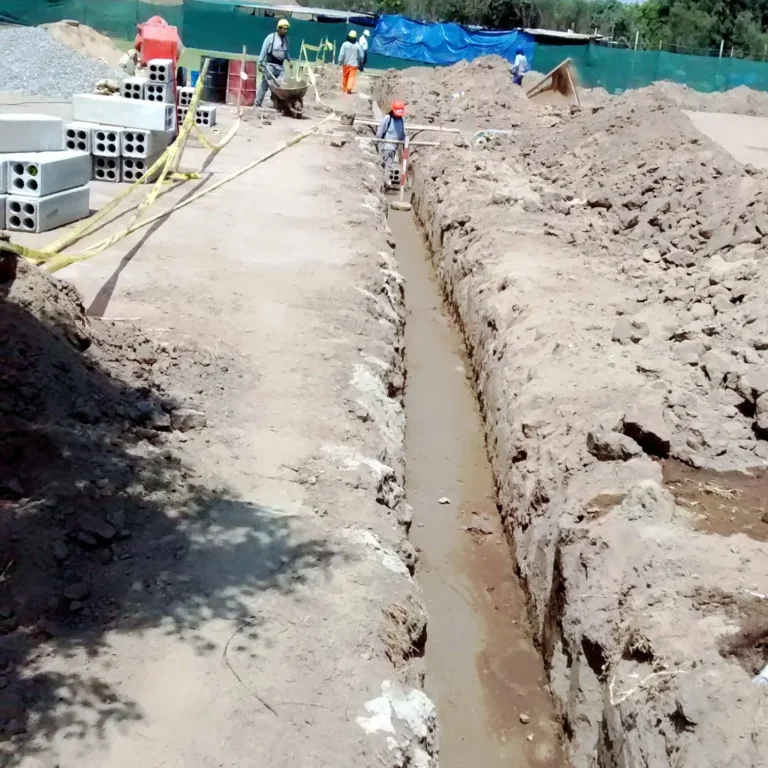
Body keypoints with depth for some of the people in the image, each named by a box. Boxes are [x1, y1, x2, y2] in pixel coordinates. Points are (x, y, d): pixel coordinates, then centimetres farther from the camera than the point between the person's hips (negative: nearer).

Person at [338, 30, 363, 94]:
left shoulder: (345, 44, -8)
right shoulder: (357, 45, -5)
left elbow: (341, 54, -10)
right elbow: (361, 55, 3)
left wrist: (340, 61, -1)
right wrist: (360, 62, 19)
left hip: (346, 63, 1)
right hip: (354, 64, -1)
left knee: (345, 76, 16)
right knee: (352, 76, -3)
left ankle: (344, 88, 28)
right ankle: (349, 88, -23)